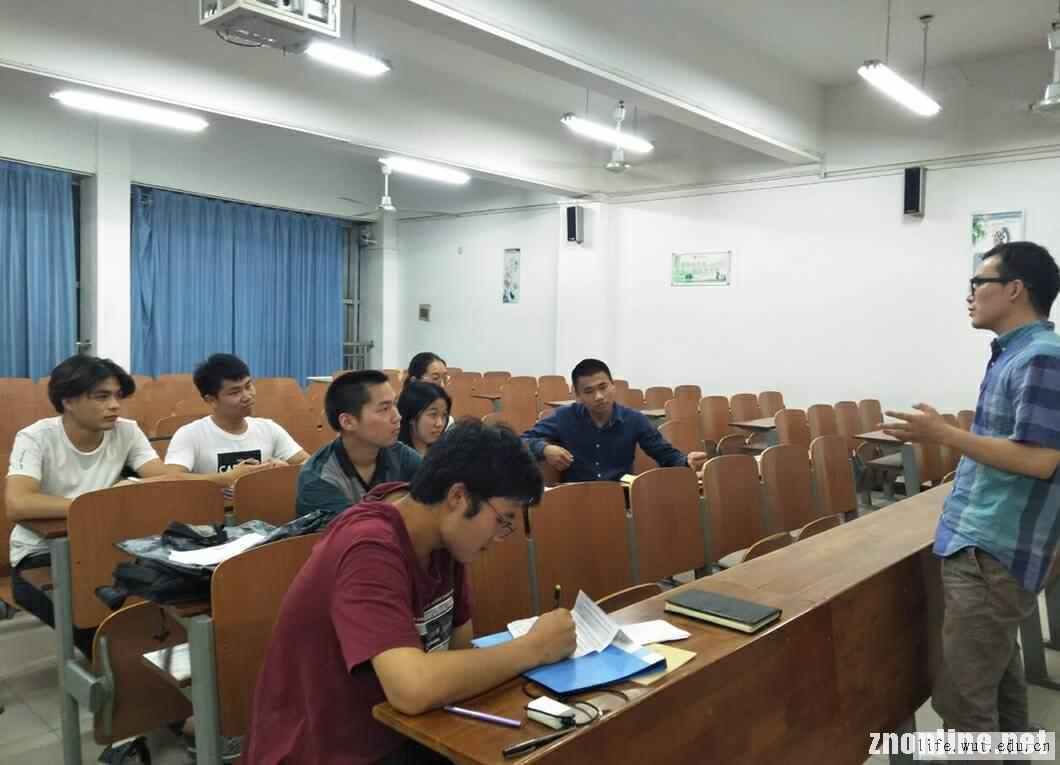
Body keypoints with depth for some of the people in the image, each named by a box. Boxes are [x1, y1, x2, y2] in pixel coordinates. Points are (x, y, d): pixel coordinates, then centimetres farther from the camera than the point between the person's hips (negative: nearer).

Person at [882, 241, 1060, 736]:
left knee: (963, 696, -4)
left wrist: (944, 435, -21)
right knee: (998, 672, 23)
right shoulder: (1014, 355, 12)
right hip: (985, 544, 10)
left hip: (993, 552, -10)